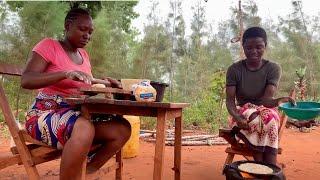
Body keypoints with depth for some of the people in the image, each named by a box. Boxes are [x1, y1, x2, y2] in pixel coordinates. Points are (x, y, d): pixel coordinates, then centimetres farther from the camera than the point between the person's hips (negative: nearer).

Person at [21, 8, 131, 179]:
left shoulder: (83, 54, 15)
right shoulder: (48, 45, -4)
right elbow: (26, 80, -16)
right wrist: (66, 73, -29)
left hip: (77, 114, 7)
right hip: (46, 114, -6)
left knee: (123, 128, -13)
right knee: (85, 129, -38)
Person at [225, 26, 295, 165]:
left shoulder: (273, 68, -7)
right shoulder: (234, 69, -7)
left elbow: (267, 99, -19)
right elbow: (230, 100, -13)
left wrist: (278, 101, -43)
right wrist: (236, 116, -34)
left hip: (266, 112, 0)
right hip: (242, 113, 0)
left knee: (267, 117, -35)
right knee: (255, 120, -34)